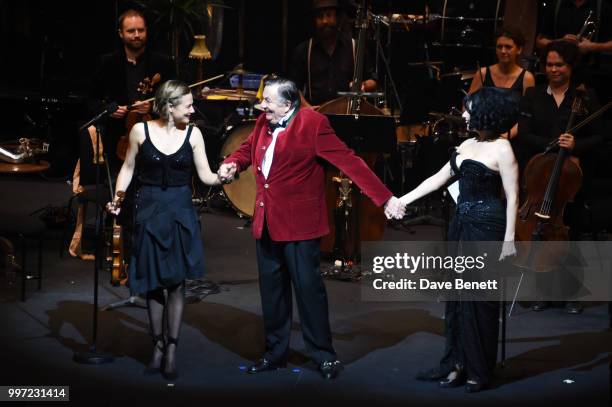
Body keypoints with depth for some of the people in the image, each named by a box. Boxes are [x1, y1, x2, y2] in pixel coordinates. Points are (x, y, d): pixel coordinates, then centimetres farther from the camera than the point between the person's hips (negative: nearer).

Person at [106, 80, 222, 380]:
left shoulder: (192, 134, -2)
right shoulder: (141, 130, -4)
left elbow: (205, 175, -1)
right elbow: (128, 168, 6)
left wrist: (221, 177, -21)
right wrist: (117, 199, -4)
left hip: (180, 212, 0)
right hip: (149, 211, 0)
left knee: (176, 283, -1)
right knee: (153, 284, 6)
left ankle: (171, 350, 6)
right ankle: (158, 347, 18)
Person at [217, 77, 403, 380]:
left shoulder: (312, 124, -14)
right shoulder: (264, 122, 7)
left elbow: (348, 161, -17)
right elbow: (248, 149, 26)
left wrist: (384, 198, -21)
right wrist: (231, 164, 2)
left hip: (299, 222, -7)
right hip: (266, 222, 7)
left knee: (308, 287, -2)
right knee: (271, 289, 14)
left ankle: (324, 355, 11)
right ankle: (275, 352, 27)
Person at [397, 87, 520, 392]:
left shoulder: (501, 149, -10)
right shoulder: (467, 145, 12)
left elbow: (512, 197, -12)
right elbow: (439, 178, 17)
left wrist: (509, 239, -17)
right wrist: (404, 200, 14)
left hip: (487, 227, -8)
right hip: (462, 223, 8)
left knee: (479, 298, -1)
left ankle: (478, 371, 10)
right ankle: (456, 364, 17)